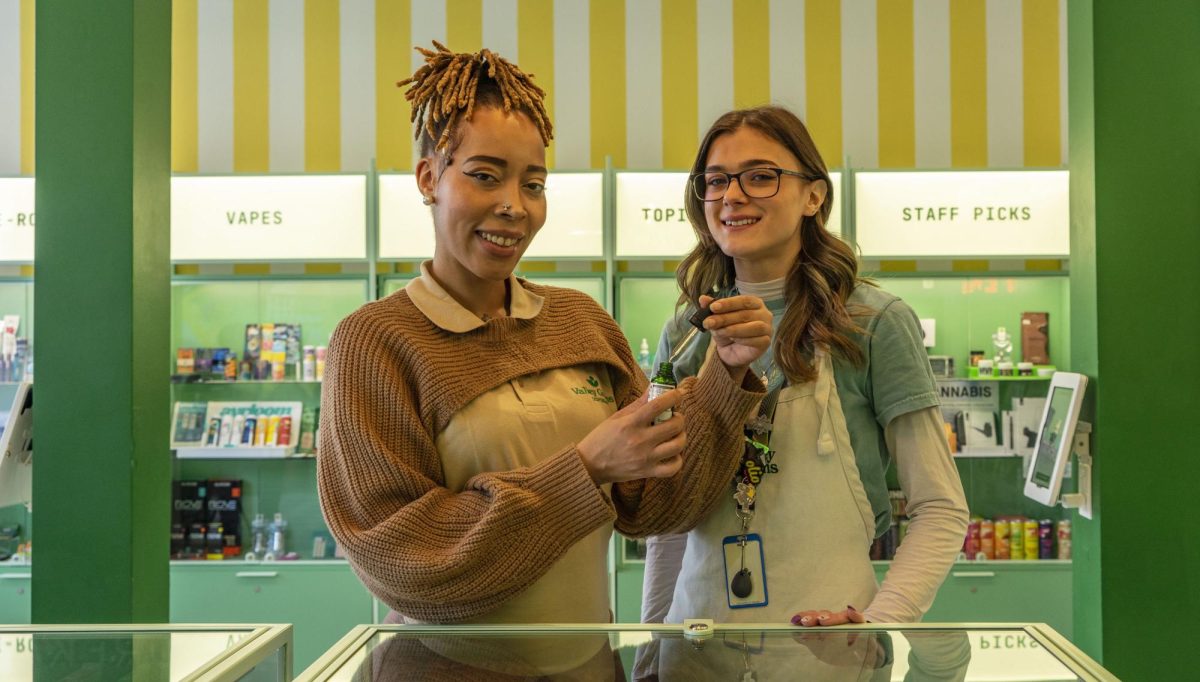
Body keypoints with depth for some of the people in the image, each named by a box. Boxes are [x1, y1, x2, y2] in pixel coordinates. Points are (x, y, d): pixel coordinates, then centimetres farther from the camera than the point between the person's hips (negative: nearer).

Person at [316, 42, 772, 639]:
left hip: (587, 658, 4)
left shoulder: (581, 321, -2)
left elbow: (652, 507, -3)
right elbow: (395, 557, -18)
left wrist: (726, 378, -17)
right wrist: (585, 469, -24)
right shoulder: (373, 341, -13)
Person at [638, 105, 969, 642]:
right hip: (697, 625, 4)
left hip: (823, 642, -3)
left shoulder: (874, 322, -8)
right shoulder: (683, 337, 4)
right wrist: (652, 632, 7)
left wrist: (879, 620, -19)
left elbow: (942, 511, -7)